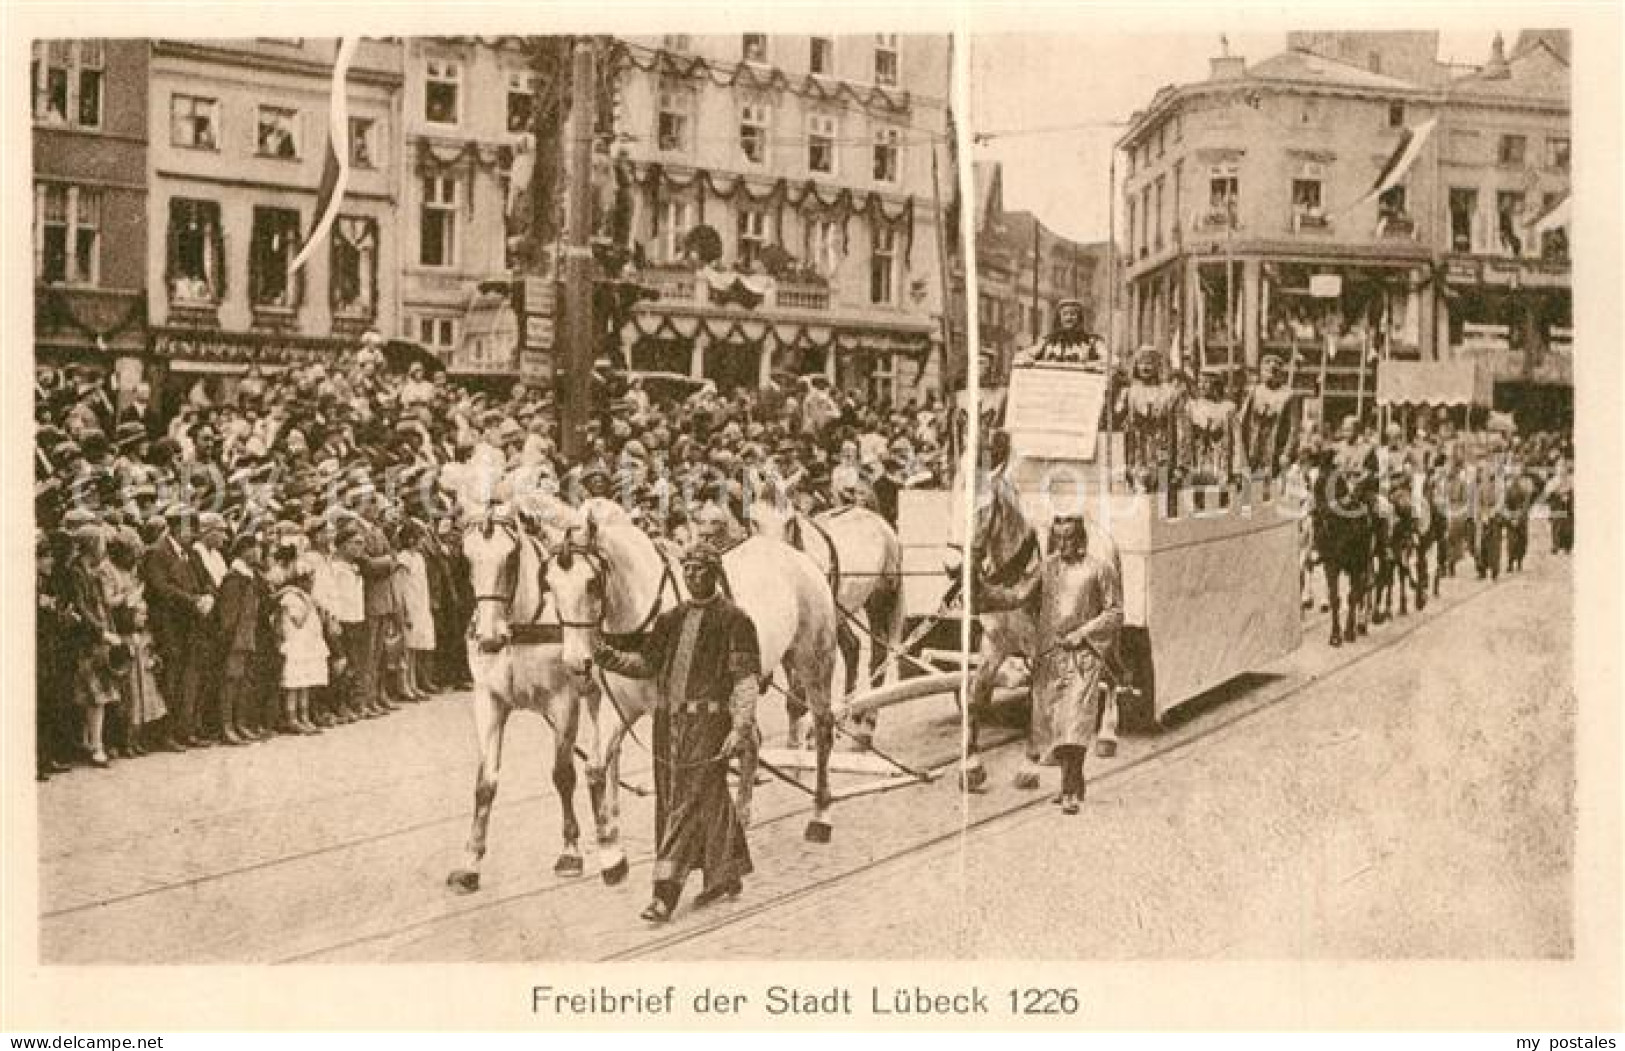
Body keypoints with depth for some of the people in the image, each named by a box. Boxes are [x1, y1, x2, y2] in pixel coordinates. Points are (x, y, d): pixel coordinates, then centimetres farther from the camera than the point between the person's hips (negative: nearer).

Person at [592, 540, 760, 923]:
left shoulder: (734, 620, -3)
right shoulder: (671, 619, 15)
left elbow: (745, 679, -8)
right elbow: (648, 663, 14)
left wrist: (741, 727, -18)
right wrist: (612, 659, -5)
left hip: (708, 719, -6)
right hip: (668, 719, 7)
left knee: (689, 801, -8)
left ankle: (667, 892, -6)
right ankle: (726, 876, 28)